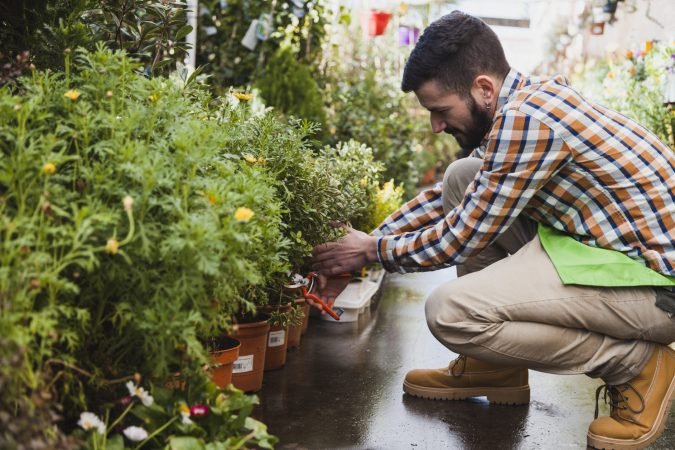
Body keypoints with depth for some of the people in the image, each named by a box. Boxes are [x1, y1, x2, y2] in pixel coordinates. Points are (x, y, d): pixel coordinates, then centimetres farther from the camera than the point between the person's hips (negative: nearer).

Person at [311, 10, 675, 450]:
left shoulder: (526, 119, -23)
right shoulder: (525, 101, 7)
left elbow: (462, 238, -16)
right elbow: (446, 198, 17)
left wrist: (372, 250, 0)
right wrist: (364, 243, 13)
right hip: (619, 244, 10)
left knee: (449, 312, -21)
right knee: (462, 179, 9)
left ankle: (638, 365, -4)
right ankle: (498, 367, 13)